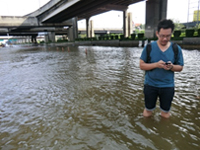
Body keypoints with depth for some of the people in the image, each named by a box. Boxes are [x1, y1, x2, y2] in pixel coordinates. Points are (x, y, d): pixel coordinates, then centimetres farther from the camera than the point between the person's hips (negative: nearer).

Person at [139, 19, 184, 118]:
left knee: (165, 112, 20)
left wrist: (171, 67, -21)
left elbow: (180, 67, 2)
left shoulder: (176, 49, -4)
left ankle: (164, 112, 52)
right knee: (147, 113, 18)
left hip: (168, 86, 1)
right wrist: (156, 64, -25)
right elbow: (141, 65, -8)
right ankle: (148, 110, 50)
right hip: (150, 84, -1)